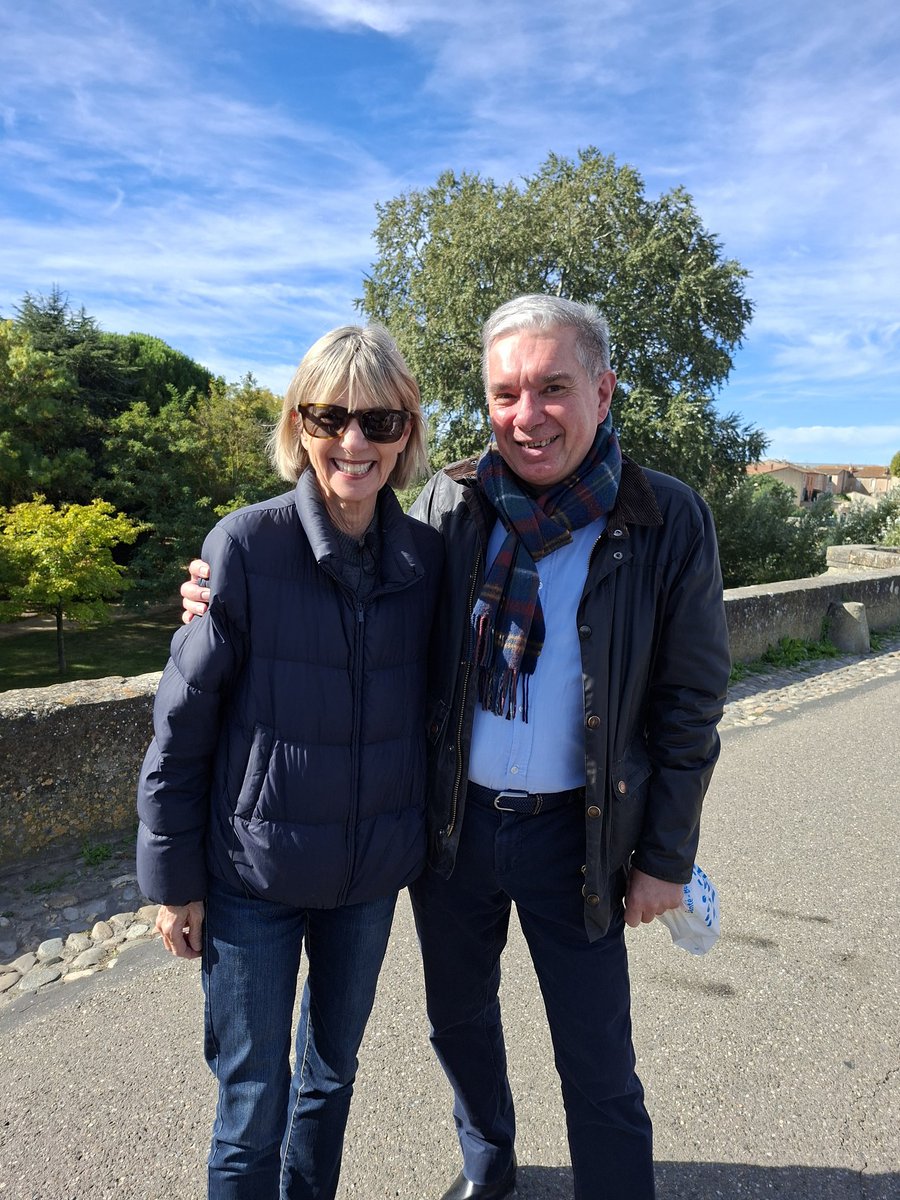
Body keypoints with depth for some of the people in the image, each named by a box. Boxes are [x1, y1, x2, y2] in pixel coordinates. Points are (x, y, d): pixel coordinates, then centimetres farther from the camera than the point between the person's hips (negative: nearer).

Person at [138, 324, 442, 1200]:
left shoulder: (427, 556, -6)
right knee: (253, 1101, 12)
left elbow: (428, 699, 3)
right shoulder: (245, 545, -16)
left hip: (370, 873, 4)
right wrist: (173, 875, -6)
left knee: (332, 1065, 24)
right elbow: (183, 721, -11)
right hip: (252, 872, -3)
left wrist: (421, 840, 8)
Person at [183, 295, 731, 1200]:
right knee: (458, 1019, 24)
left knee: (597, 1060, 13)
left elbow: (690, 706, -5)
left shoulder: (667, 522, -11)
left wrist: (665, 856, -3)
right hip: (452, 818, 4)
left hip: (575, 830, -3)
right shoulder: (448, 502, -5)